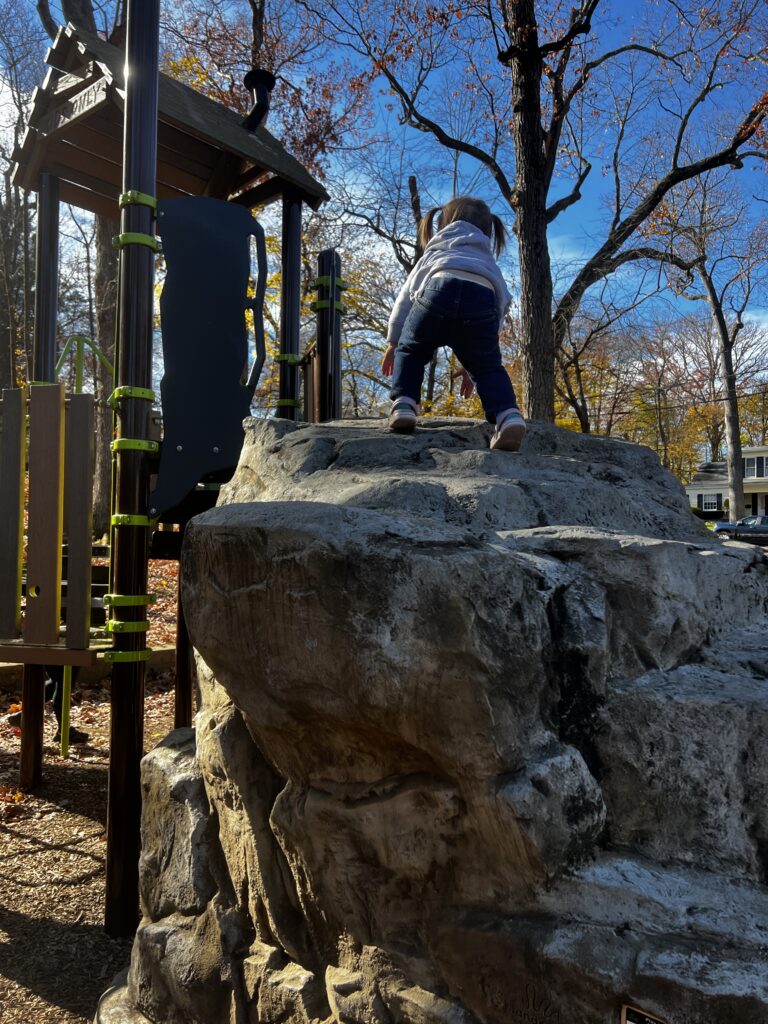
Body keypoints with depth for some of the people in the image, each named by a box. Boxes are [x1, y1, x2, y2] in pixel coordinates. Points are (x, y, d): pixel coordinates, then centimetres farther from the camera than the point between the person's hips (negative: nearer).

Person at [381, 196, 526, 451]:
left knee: (410, 352, 24)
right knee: (489, 368, 16)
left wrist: (393, 341, 34)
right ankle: (508, 414, -11)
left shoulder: (434, 250, 42)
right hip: (482, 300, 1)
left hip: (439, 290, -1)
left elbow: (406, 295, 32)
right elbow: (500, 306, 36)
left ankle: (403, 404, 3)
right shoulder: (489, 262, 44)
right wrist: (472, 362, 37)